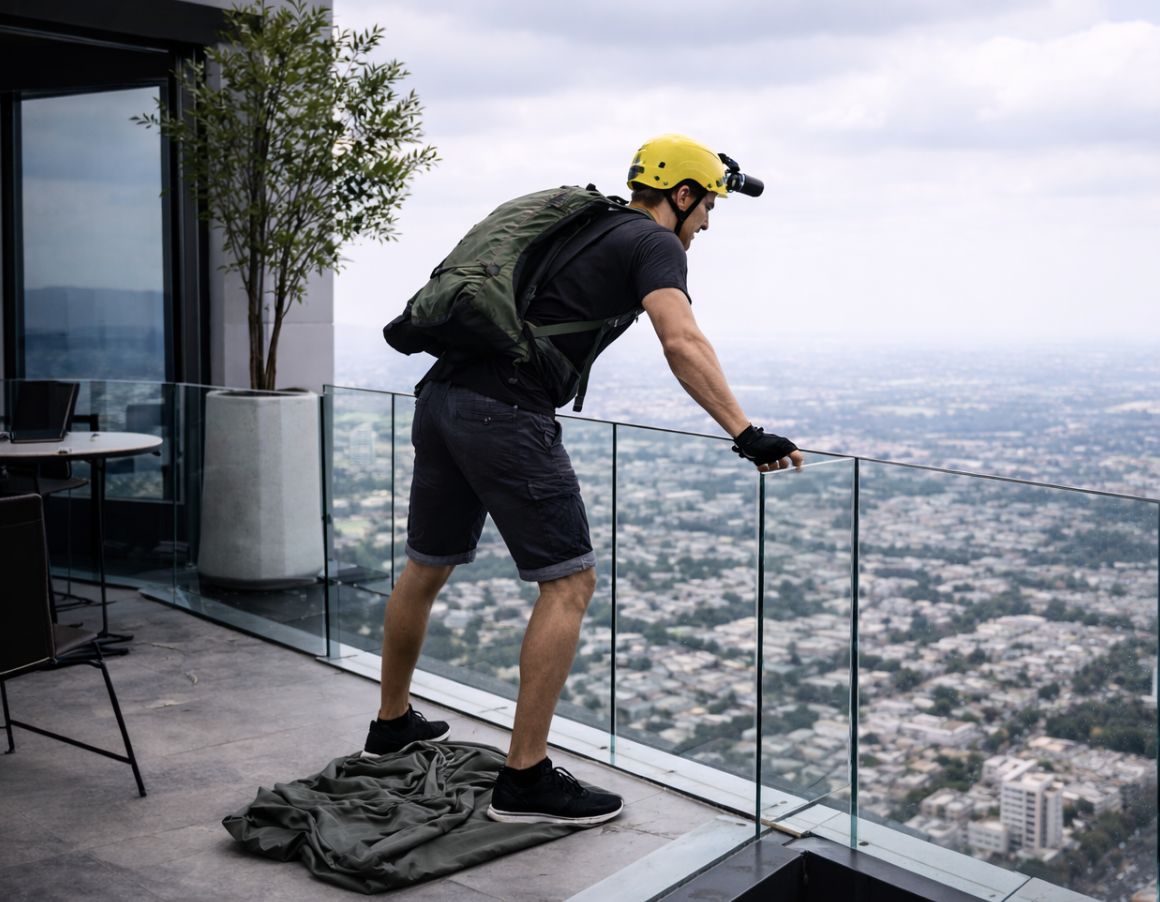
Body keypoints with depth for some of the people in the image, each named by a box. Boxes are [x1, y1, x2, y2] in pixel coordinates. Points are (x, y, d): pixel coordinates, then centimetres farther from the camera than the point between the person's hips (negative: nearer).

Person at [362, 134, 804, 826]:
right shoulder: (655, 243, 1)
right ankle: (526, 778, 0)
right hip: (506, 414, -9)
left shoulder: (585, 229, 27)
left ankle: (393, 722, 41)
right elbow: (681, 341, -18)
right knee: (570, 582, -2)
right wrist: (746, 434, -23)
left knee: (428, 568, 23)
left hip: (440, 396, 9)